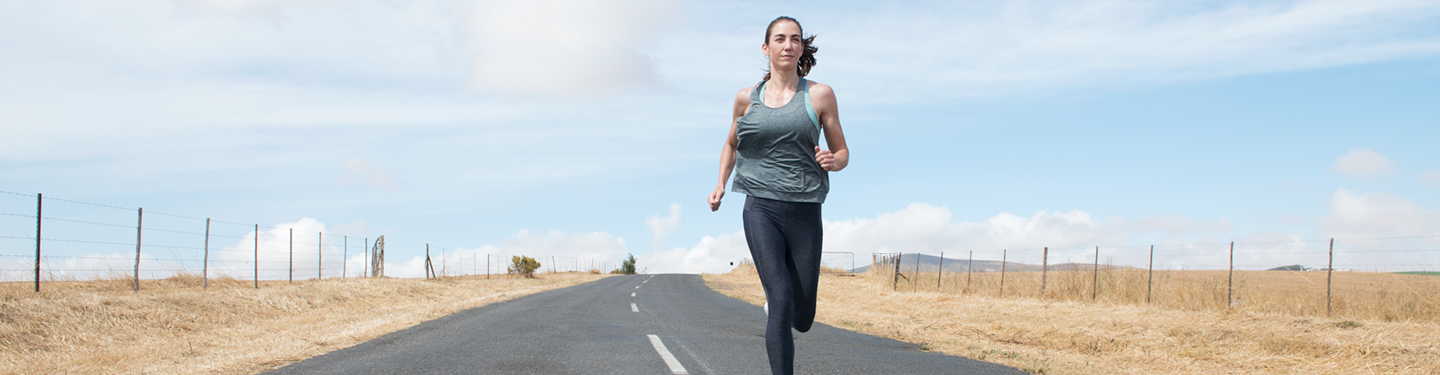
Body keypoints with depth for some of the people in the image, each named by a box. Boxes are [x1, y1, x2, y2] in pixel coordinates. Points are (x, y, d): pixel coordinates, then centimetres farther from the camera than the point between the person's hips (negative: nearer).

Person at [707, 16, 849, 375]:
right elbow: (731, 144, 27)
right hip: (761, 210, -1)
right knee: (782, 303, -20)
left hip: (805, 213, 1)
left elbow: (842, 153, 9)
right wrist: (720, 185, 12)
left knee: (802, 319, 7)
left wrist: (832, 161, -15)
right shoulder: (747, 98, 9)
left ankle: (773, 299, 43)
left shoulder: (820, 95, 4)